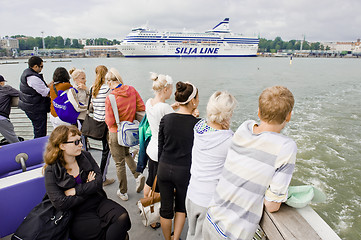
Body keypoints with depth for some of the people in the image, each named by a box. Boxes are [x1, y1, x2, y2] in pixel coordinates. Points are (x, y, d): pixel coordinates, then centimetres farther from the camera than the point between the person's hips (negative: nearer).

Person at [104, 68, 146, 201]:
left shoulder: (110, 98, -23)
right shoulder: (132, 90, -8)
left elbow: (110, 121, -22)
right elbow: (142, 108, -4)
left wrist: (107, 118, 1)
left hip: (116, 134, -5)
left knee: (119, 163, 10)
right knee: (126, 154, 31)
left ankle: (123, 192, 26)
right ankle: (138, 175, 13)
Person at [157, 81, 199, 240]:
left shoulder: (166, 119, -7)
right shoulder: (197, 124, -17)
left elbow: (160, 147, 2)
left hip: (164, 169, 3)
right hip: (184, 172, -2)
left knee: (166, 208, 19)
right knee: (181, 207, 23)